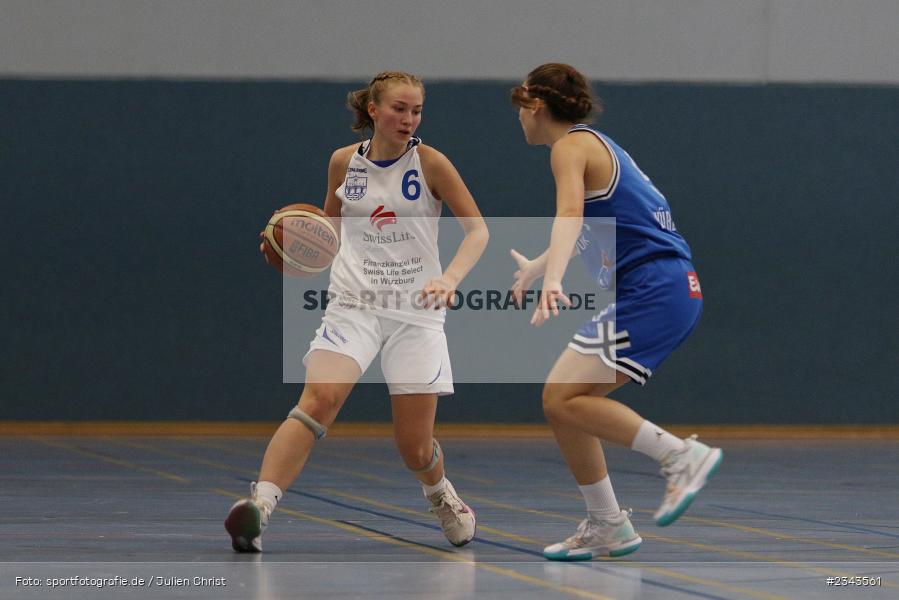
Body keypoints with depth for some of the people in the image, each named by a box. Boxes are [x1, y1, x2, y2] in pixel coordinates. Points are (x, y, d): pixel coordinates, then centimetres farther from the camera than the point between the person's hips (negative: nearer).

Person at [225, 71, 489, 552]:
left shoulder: (429, 162, -3)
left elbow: (477, 229, -2)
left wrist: (450, 278, -20)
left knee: (415, 448, 1)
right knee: (319, 399, -27)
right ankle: (259, 506, -36)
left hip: (416, 311, -1)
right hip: (353, 304, 1)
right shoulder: (344, 162, 4)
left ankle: (440, 495, 36)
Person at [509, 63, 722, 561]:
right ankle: (606, 528, 10)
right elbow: (582, 225, 43)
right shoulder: (595, 145, 24)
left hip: (652, 290, -9)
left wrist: (553, 279, -42)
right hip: (671, 290, 9)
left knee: (564, 399, -16)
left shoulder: (571, 145, -5)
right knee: (562, 400, 8)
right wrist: (535, 267, 58)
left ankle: (682, 456, -17)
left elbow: (570, 213, -26)